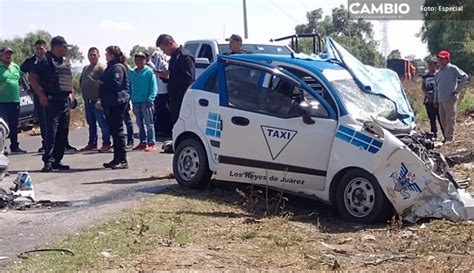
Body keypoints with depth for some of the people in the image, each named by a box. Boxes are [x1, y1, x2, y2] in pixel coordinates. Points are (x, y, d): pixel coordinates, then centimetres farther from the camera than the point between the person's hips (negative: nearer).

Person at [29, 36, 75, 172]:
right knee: (51, 132, -11)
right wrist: (41, 95, -15)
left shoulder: (65, 63, 19)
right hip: (51, 101, -8)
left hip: (65, 101, 8)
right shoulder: (44, 60, -5)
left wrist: (71, 93, 13)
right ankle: (48, 161, -9)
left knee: (63, 133, 7)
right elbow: (32, 78, -9)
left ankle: (57, 160, 14)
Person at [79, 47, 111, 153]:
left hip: (97, 101, -8)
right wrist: (84, 95, 12)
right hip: (87, 101, 8)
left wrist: (101, 99, -21)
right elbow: (81, 81, 25)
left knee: (103, 123, -5)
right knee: (91, 124, 14)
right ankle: (92, 143, 21)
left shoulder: (101, 68, -8)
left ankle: (106, 144, -2)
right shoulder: (86, 68, 19)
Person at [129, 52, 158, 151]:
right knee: (140, 124, 11)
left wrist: (150, 99, -18)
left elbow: (154, 87, -9)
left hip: (146, 102, -6)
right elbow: (130, 87, 16)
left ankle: (151, 143, -5)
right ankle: (143, 142, 18)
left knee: (149, 123, -4)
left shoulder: (149, 71, -3)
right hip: (135, 102, 6)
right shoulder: (132, 73, 13)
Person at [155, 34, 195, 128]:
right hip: (175, 100, 10)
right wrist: (164, 75, 7)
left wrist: (169, 76, -18)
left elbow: (188, 78, -23)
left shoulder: (185, 56, -13)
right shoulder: (174, 57, 19)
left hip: (183, 100, -10)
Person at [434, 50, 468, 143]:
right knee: (443, 120, 11)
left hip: (450, 99, -7)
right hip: (440, 100, 7)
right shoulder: (438, 72, 16)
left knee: (450, 119, -6)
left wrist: (457, 90, -10)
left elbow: (464, 77, -7)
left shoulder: (452, 69, -4)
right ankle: (446, 137, 21)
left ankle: (449, 138, -6)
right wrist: (435, 99, 17)